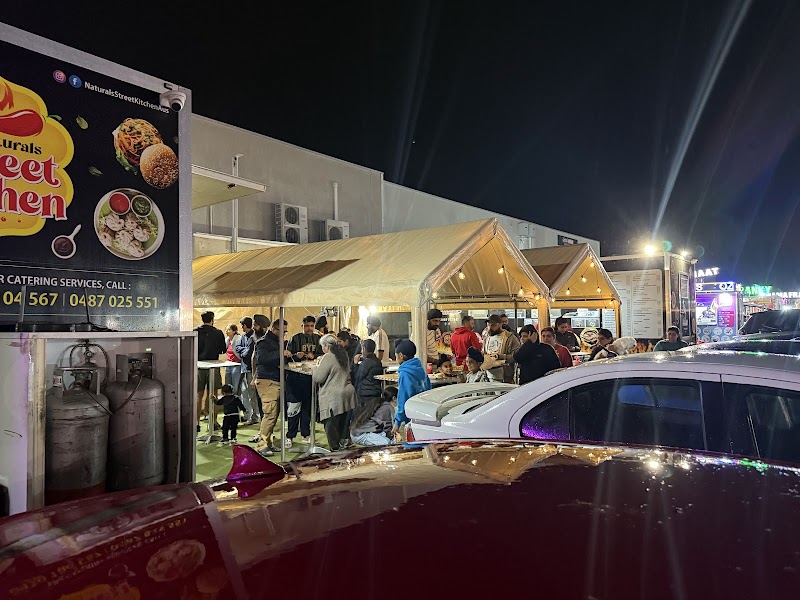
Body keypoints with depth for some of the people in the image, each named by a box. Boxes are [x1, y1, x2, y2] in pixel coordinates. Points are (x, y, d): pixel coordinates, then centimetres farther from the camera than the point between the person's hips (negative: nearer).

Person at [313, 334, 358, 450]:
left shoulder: (328, 357, -13)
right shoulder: (343, 355, 13)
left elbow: (318, 377, -16)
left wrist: (314, 372, 6)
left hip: (333, 396, -8)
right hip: (347, 392, 8)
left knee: (331, 421, 1)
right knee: (344, 419, 13)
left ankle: (335, 445, 4)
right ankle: (344, 441, 20)